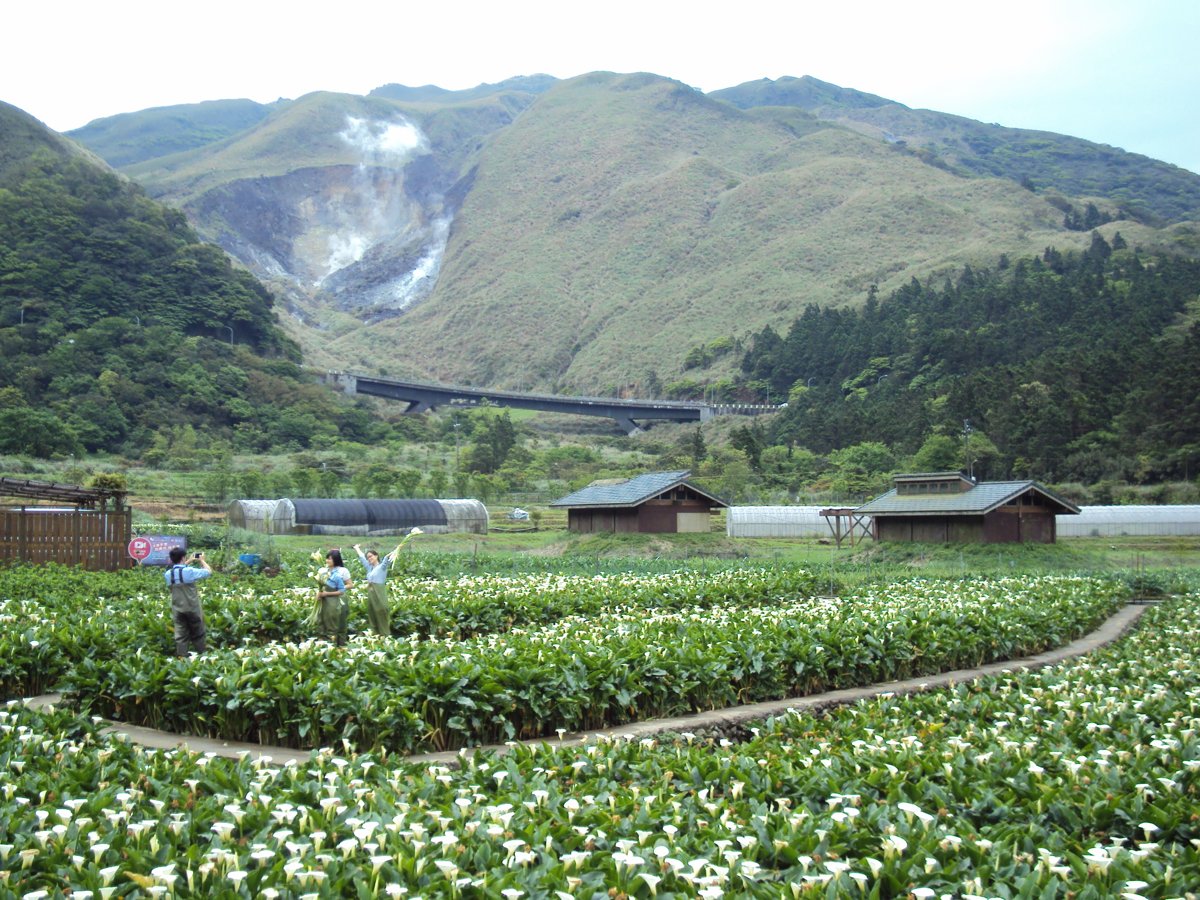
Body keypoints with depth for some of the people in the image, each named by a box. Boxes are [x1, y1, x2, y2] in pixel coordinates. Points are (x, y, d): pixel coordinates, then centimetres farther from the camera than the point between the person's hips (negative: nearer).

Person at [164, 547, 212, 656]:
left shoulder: (168, 574, -1)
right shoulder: (189, 571, -18)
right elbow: (209, 571, -10)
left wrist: (189, 562, 23)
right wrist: (202, 560, 6)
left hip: (177, 609, 4)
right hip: (192, 608, -4)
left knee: (181, 635, 7)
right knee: (198, 634, 12)